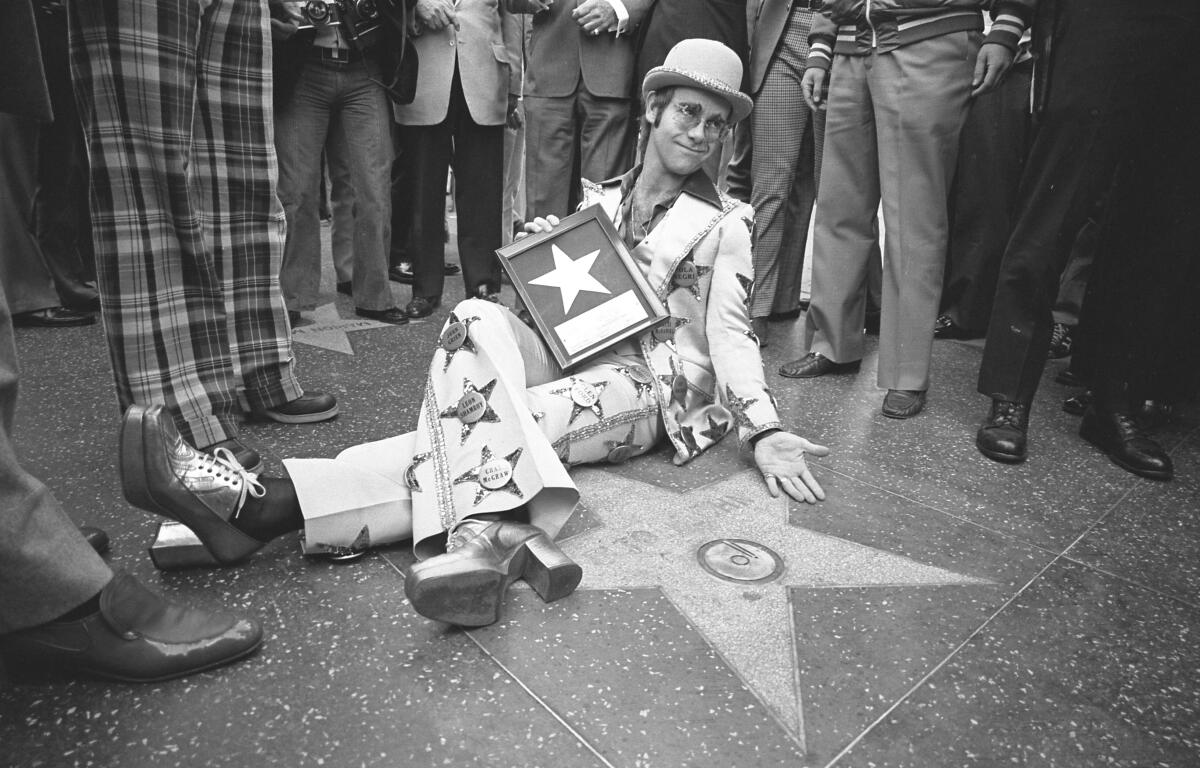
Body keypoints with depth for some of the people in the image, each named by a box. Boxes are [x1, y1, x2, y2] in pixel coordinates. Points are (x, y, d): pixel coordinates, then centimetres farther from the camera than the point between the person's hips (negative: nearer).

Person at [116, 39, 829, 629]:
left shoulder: (726, 222, 6)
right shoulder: (601, 196, 18)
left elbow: (731, 334, 0)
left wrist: (764, 430, -14)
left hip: (648, 386, -4)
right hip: (571, 359, 5)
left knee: (473, 423, -29)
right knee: (477, 319, -28)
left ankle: (263, 504, -40)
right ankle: (502, 528, -47)